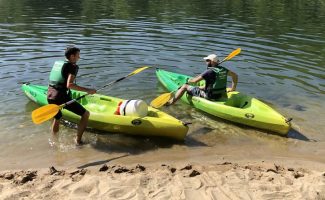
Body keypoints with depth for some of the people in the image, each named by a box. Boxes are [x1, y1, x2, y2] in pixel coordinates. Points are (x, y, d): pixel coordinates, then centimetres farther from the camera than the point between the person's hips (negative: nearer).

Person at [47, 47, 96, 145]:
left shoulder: (57, 63, 16)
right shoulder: (73, 66, -8)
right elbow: (69, 85, -22)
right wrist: (87, 90, -21)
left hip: (50, 96, 9)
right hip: (62, 97, -8)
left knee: (56, 118, 31)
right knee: (85, 114, 1)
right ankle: (78, 140, 0)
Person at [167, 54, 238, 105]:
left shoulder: (209, 71, -22)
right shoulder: (223, 69, 0)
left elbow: (195, 80, -22)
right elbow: (235, 75, 11)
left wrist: (188, 81, 0)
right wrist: (233, 88, 18)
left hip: (209, 97, -8)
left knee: (185, 86, 2)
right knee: (201, 87, 35)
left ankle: (171, 102, 10)